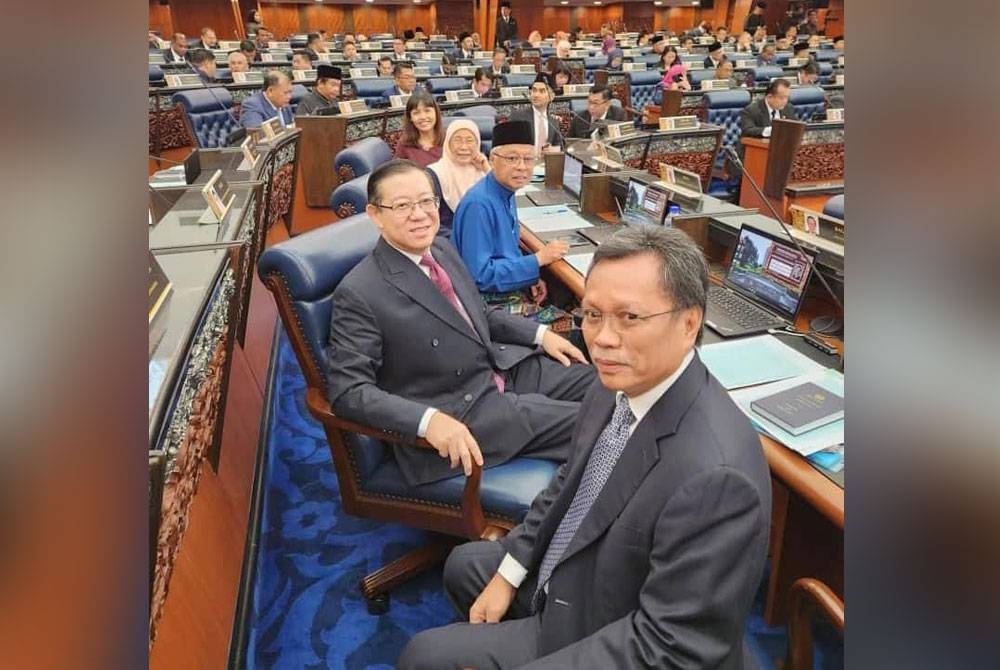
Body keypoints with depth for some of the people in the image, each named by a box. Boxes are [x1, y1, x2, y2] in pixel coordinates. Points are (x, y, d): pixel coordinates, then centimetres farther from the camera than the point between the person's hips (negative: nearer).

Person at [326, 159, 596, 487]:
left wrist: (540, 333, 6)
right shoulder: (358, 293, -18)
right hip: (457, 411, -8)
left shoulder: (443, 249, 5)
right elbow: (348, 389, -20)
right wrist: (428, 420, -33)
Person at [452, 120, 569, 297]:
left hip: (512, 293, 8)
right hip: (488, 303, -8)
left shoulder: (507, 193, 5)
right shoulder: (479, 204, -22)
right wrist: (538, 259, -20)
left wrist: (529, 277, 1)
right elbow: (480, 275, -24)